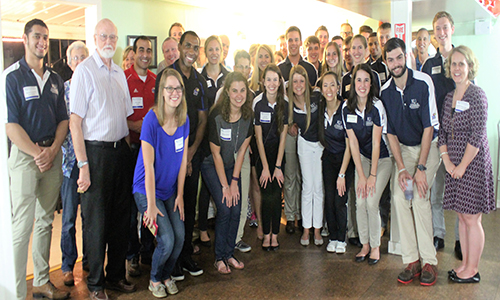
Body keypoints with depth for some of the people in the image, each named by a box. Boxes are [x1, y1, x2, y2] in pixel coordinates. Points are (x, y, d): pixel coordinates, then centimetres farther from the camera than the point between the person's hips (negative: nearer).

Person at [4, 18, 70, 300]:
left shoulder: (55, 78, 12)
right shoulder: (12, 76, -5)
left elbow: (63, 119, 10)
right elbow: (10, 124, -11)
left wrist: (52, 151, -5)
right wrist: (37, 154, -15)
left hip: (53, 153, 6)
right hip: (25, 154, -5)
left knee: (46, 221, 13)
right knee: (22, 226, -4)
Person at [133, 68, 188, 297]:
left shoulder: (184, 120, -2)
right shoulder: (151, 119, -19)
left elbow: (182, 160, 3)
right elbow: (149, 166, -18)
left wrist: (180, 195, 2)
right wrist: (151, 204, -15)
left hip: (170, 189, 5)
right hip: (147, 190, -5)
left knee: (180, 237, -6)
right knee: (167, 240, -13)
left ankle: (166, 275, 24)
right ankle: (155, 279, 18)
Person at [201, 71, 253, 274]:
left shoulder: (248, 115, -10)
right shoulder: (217, 115, -24)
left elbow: (241, 150, -3)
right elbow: (216, 153, -18)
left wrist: (234, 181, -5)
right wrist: (224, 186, -14)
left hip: (232, 166, 5)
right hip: (212, 166, -4)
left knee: (236, 210, -2)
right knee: (225, 209, -12)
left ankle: (229, 253, 16)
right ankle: (219, 257, 5)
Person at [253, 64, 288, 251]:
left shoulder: (284, 104, -5)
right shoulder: (257, 103, -9)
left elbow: (283, 136, -4)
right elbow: (259, 137, -8)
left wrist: (278, 167, -8)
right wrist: (265, 167, -11)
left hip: (278, 153, 1)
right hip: (262, 154, -1)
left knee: (277, 195, 1)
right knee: (266, 196, -1)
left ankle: (275, 234, 14)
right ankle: (266, 234, 13)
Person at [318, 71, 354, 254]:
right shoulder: (321, 108, -5)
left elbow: (349, 145, -17)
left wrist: (342, 174, -17)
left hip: (345, 159, -4)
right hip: (328, 158, 4)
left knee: (340, 201, -7)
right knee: (329, 199, 1)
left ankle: (341, 239, 12)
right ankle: (332, 237, 17)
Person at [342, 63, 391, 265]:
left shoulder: (377, 106, -19)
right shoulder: (347, 108, -7)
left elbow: (376, 143, -17)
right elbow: (353, 143, -6)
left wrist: (372, 175, -16)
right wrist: (361, 175, -8)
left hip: (382, 158, -3)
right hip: (362, 158, 4)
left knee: (371, 202, -13)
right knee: (360, 202, -5)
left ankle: (375, 246, 7)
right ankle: (365, 245, 13)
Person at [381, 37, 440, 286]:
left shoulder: (423, 82, -16)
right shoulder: (385, 91, -3)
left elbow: (428, 127, -15)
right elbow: (390, 132, 0)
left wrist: (421, 168, -18)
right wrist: (401, 168, -9)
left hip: (428, 146, -4)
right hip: (403, 149, 4)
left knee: (419, 196, -19)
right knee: (399, 196, -12)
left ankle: (429, 262, -6)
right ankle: (411, 261, -3)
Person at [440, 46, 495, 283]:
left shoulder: (477, 95, -10)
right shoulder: (449, 97, 11)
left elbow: (477, 136, -15)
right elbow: (443, 132, 11)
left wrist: (462, 166, -13)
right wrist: (447, 160, -2)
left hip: (473, 164, -7)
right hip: (454, 166, 7)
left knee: (472, 219, 1)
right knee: (462, 217, 13)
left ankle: (472, 270, 14)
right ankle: (464, 264, 25)